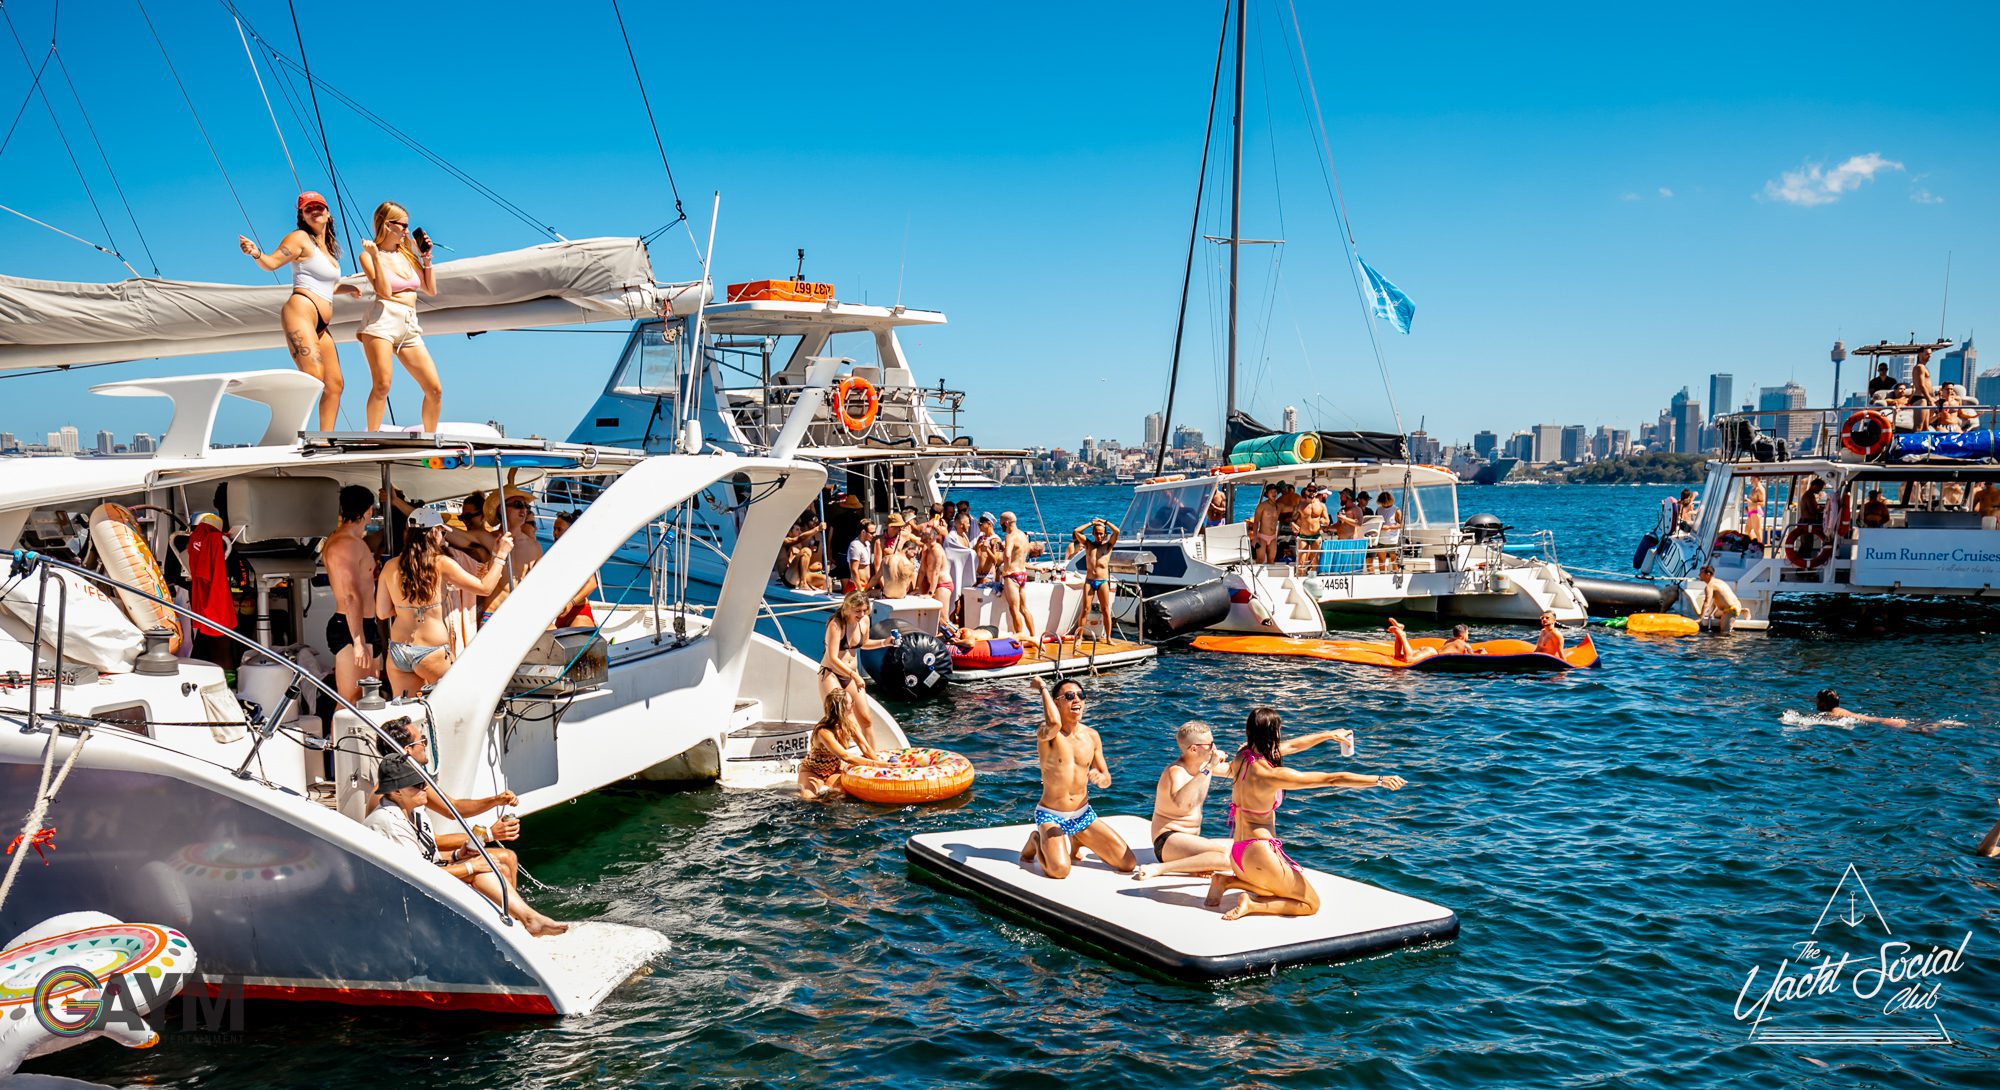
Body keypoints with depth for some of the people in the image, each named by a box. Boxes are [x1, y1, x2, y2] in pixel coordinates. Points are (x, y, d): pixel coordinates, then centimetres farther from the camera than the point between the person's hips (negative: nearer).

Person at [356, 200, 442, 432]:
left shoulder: (407, 254, 19)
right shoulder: (369, 255, 3)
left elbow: (431, 290, 21)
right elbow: (385, 291, -11)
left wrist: (426, 258, 15)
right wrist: (375, 255, -13)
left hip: (410, 326, 6)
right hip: (382, 320, -5)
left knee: (435, 390, -2)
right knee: (382, 386, -18)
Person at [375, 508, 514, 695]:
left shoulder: (390, 567, 4)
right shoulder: (441, 564, -8)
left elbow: (382, 612, 10)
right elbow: (485, 587, -2)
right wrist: (501, 555, 8)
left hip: (398, 650, 5)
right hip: (431, 651, -4)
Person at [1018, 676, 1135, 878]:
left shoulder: (1091, 736, 2)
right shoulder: (1045, 733, -14)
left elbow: (1107, 778, 9)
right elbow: (1054, 724, -41)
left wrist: (1100, 779, -17)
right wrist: (1042, 687, -25)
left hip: (1083, 815, 5)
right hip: (1050, 816, -5)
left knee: (1129, 863, -3)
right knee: (1059, 869, -32)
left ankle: (1077, 842, 21)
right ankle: (1036, 842, 4)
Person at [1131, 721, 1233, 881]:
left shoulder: (1204, 764, 6)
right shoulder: (1176, 771, -19)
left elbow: (1230, 770, 27)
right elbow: (1181, 803, -41)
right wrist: (1206, 770, -37)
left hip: (1192, 840, 9)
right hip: (1168, 841, -9)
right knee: (1226, 854, -31)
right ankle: (1158, 869, -28)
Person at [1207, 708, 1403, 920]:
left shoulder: (1242, 757, 0)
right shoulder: (1272, 775, -22)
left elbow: (1292, 746, 16)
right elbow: (1332, 779, -21)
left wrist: (1330, 735, 28)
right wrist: (1380, 780, -17)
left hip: (1236, 853, 8)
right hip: (1260, 853, -8)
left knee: (1279, 890, 31)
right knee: (1311, 904, 10)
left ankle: (1227, 881, 11)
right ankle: (1252, 905, -9)